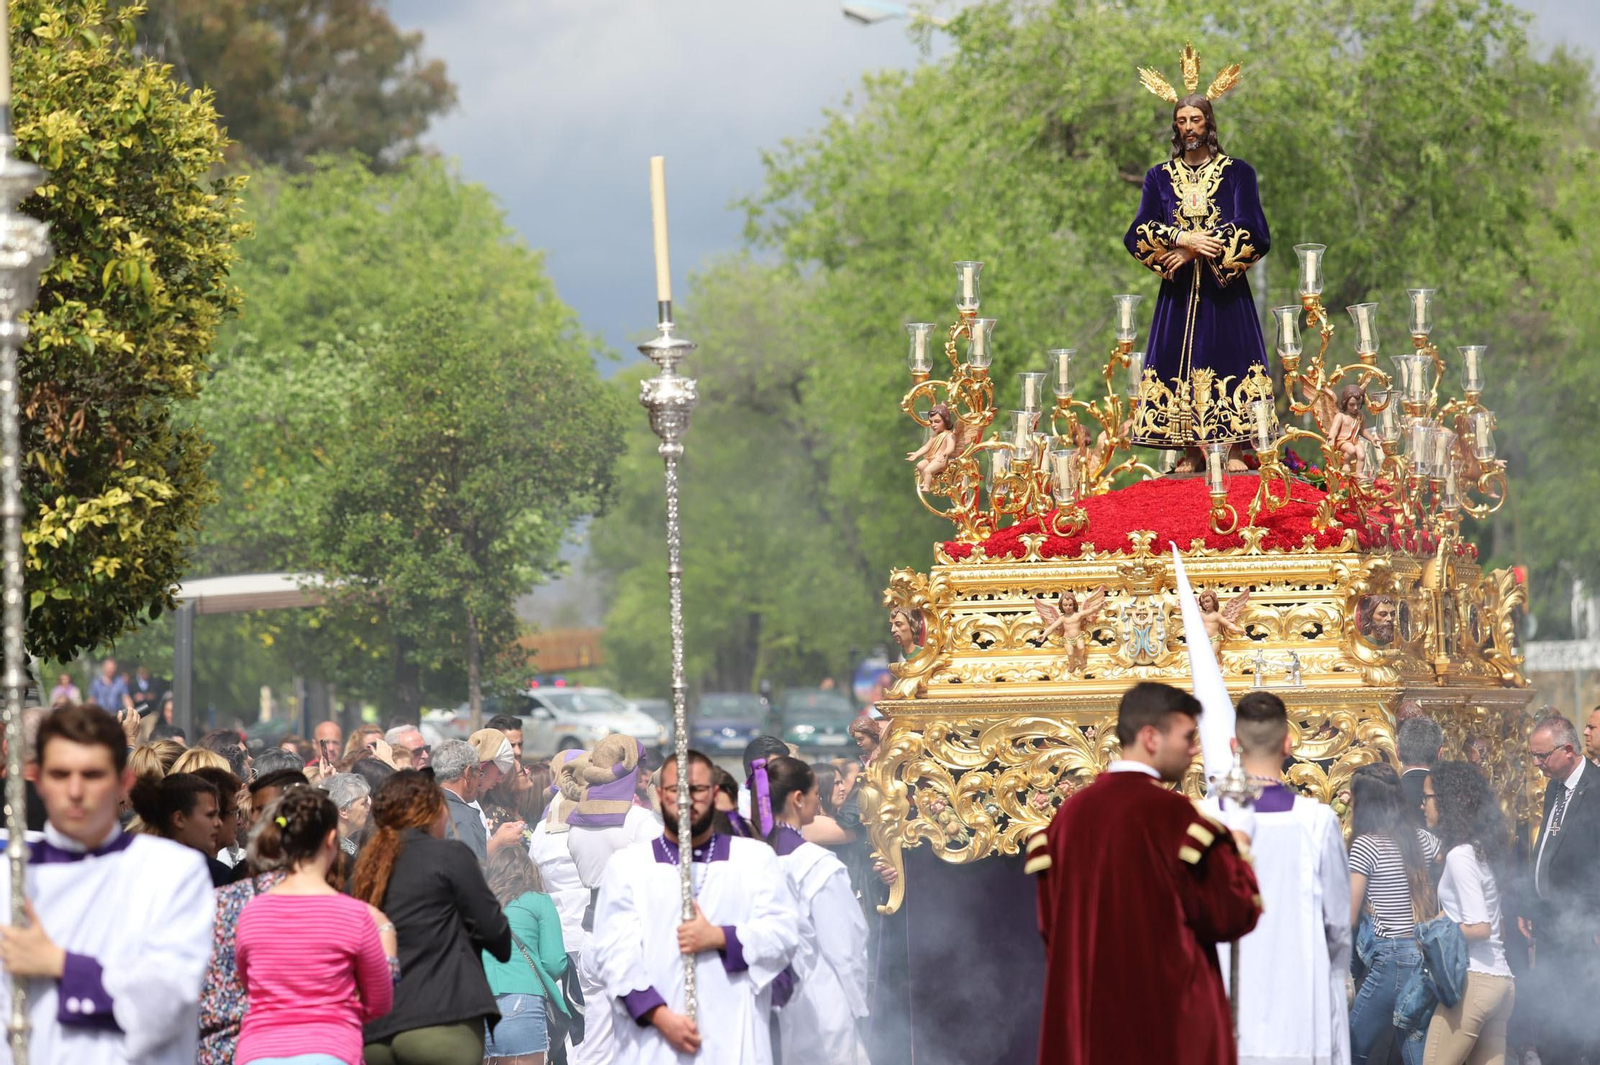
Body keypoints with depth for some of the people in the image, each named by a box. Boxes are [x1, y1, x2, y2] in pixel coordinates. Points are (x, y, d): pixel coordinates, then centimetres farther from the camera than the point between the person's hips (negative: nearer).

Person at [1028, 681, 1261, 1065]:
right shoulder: (1173, 816, -12)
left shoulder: (1071, 813, 6)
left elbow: (1051, 920, 12)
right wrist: (1237, 850, 6)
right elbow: (1232, 914, -10)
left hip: (1085, 1020, 6)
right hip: (1166, 1016, -6)